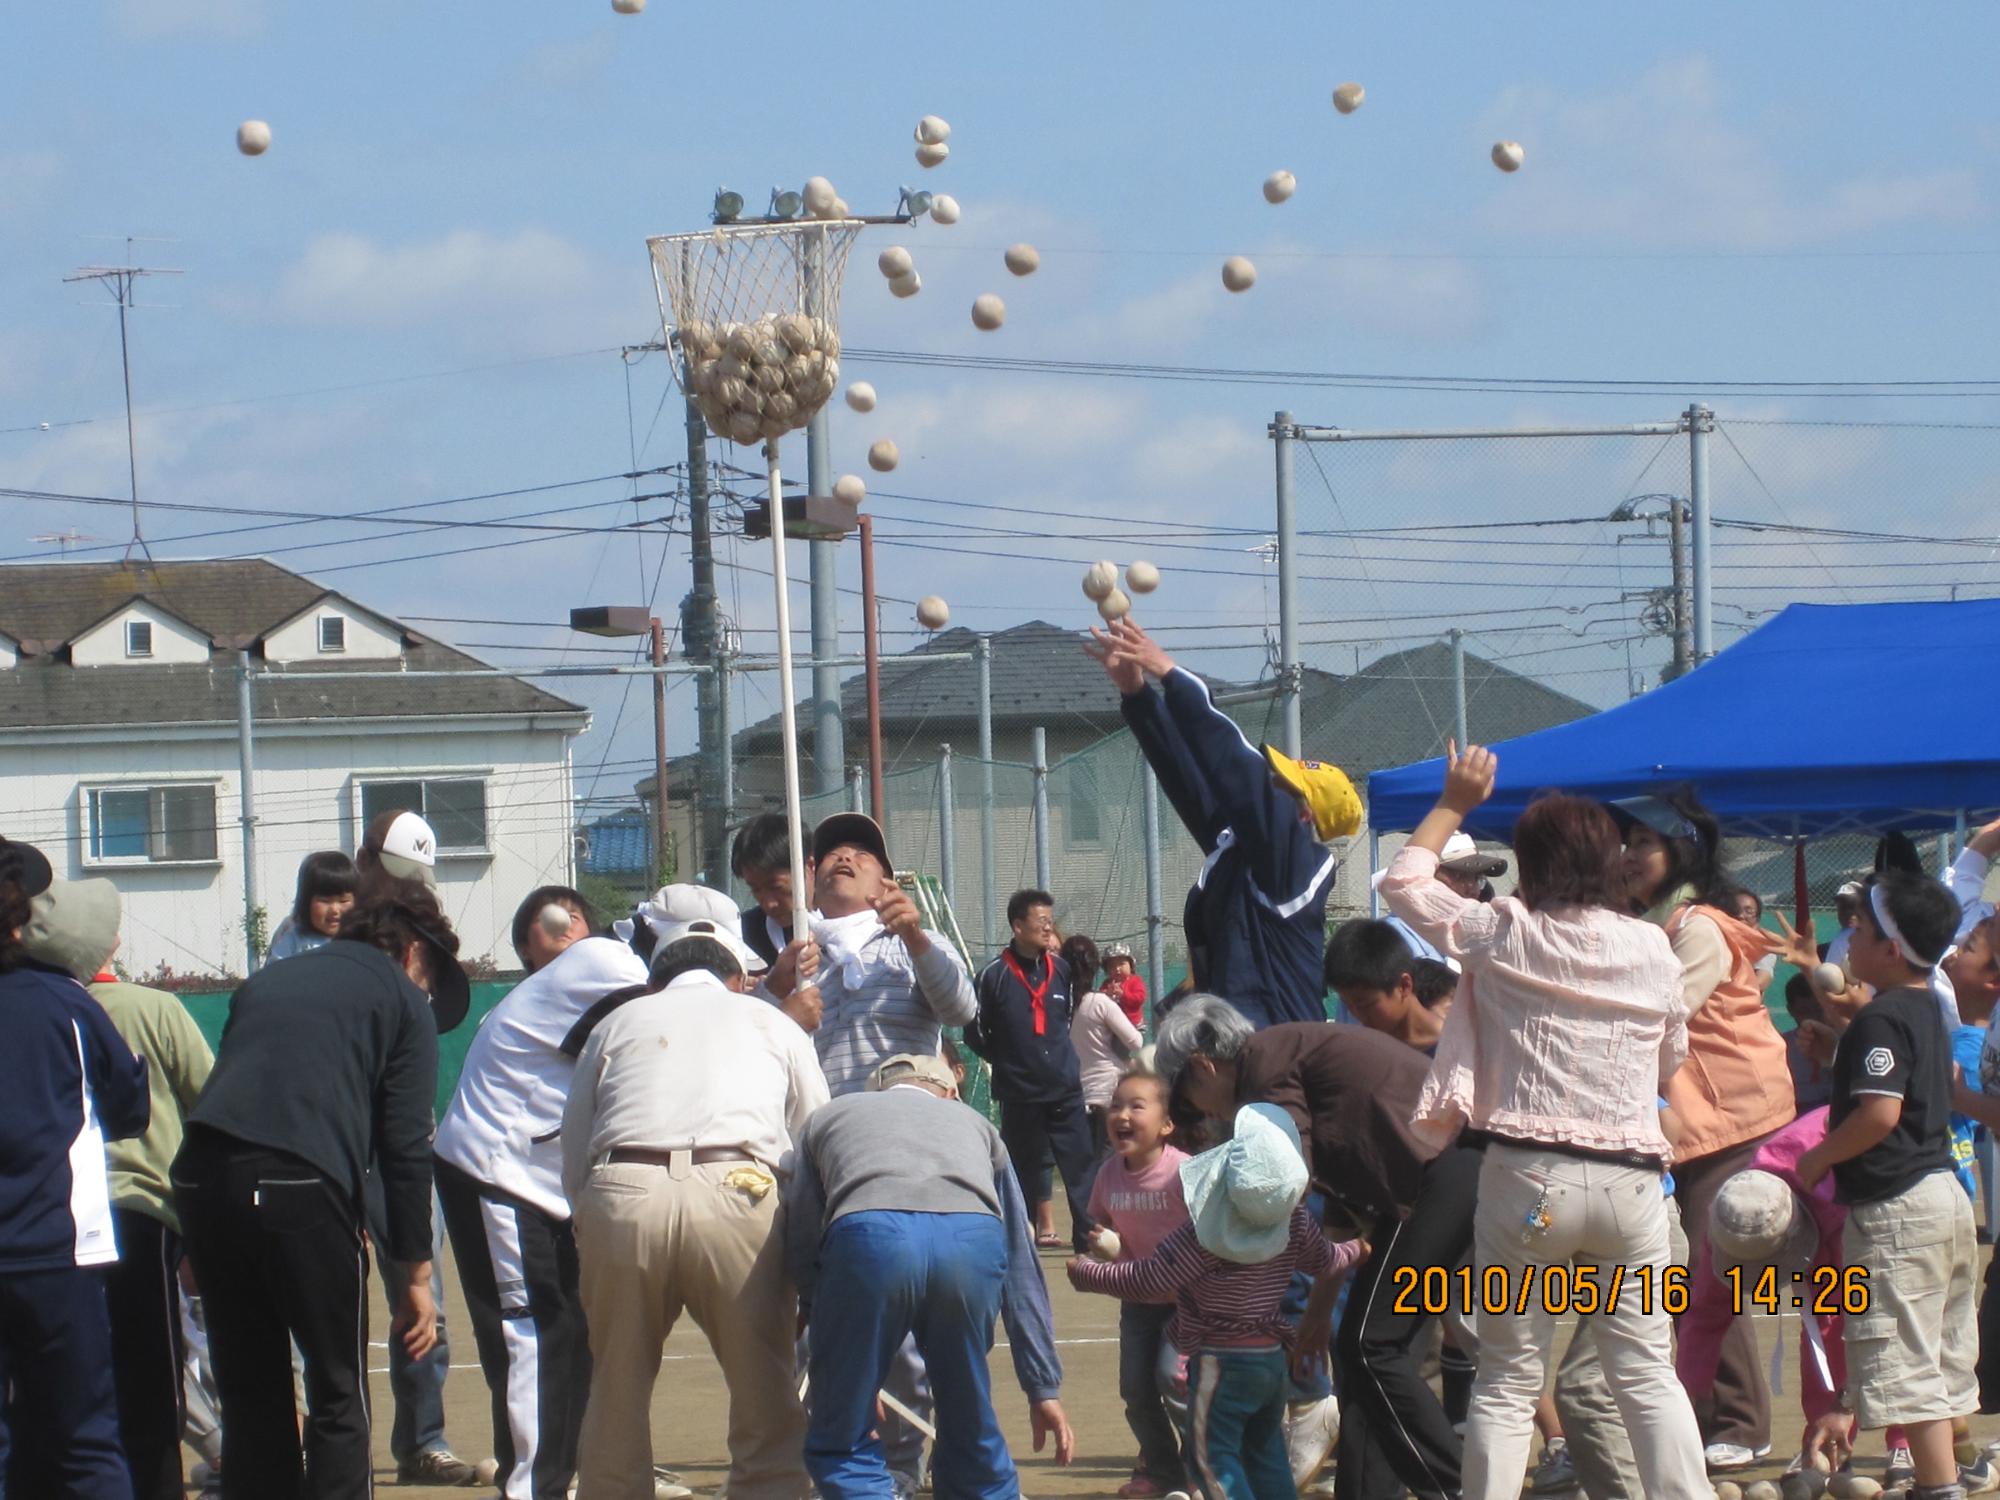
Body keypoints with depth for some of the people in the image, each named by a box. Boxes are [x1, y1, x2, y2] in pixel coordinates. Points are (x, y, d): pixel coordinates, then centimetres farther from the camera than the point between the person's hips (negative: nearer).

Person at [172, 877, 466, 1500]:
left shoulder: (265, 981, 29)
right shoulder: (404, 1003, 13)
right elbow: (405, 1149, 5)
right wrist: (416, 1273, 7)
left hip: (202, 1174, 5)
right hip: (303, 1187, -5)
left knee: (248, 1395, 12)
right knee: (339, 1395, 4)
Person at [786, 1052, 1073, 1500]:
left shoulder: (829, 1116, 37)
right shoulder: (973, 1124, 39)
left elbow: (801, 1249, 32)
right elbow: (1022, 1266, 36)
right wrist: (1044, 1389, 38)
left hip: (868, 1235, -2)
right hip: (974, 1240, 2)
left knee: (842, 1444, 12)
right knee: (973, 1440, 21)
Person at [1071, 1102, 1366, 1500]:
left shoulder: (1206, 1232, -22)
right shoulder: (1295, 1221, -2)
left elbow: (1145, 1282, -19)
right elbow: (1325, 1261, 18)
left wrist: (1085, 1273, -3)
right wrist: (1356, 1248, 42)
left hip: (1222, 1363, -8)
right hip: (1272, 1357, 8)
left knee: (1212, 1458, -3)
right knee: (1266, 1455, 18)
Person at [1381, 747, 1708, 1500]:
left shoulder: (1503, 936, -1)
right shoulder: (1654, 949, 4)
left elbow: (1404, 885, 14)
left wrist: (1454, 802, 25)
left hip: (1528, 1175, -2)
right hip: (1631, 1177, 2)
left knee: (1508, 1382, 3)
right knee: (1649, 1375, 7)